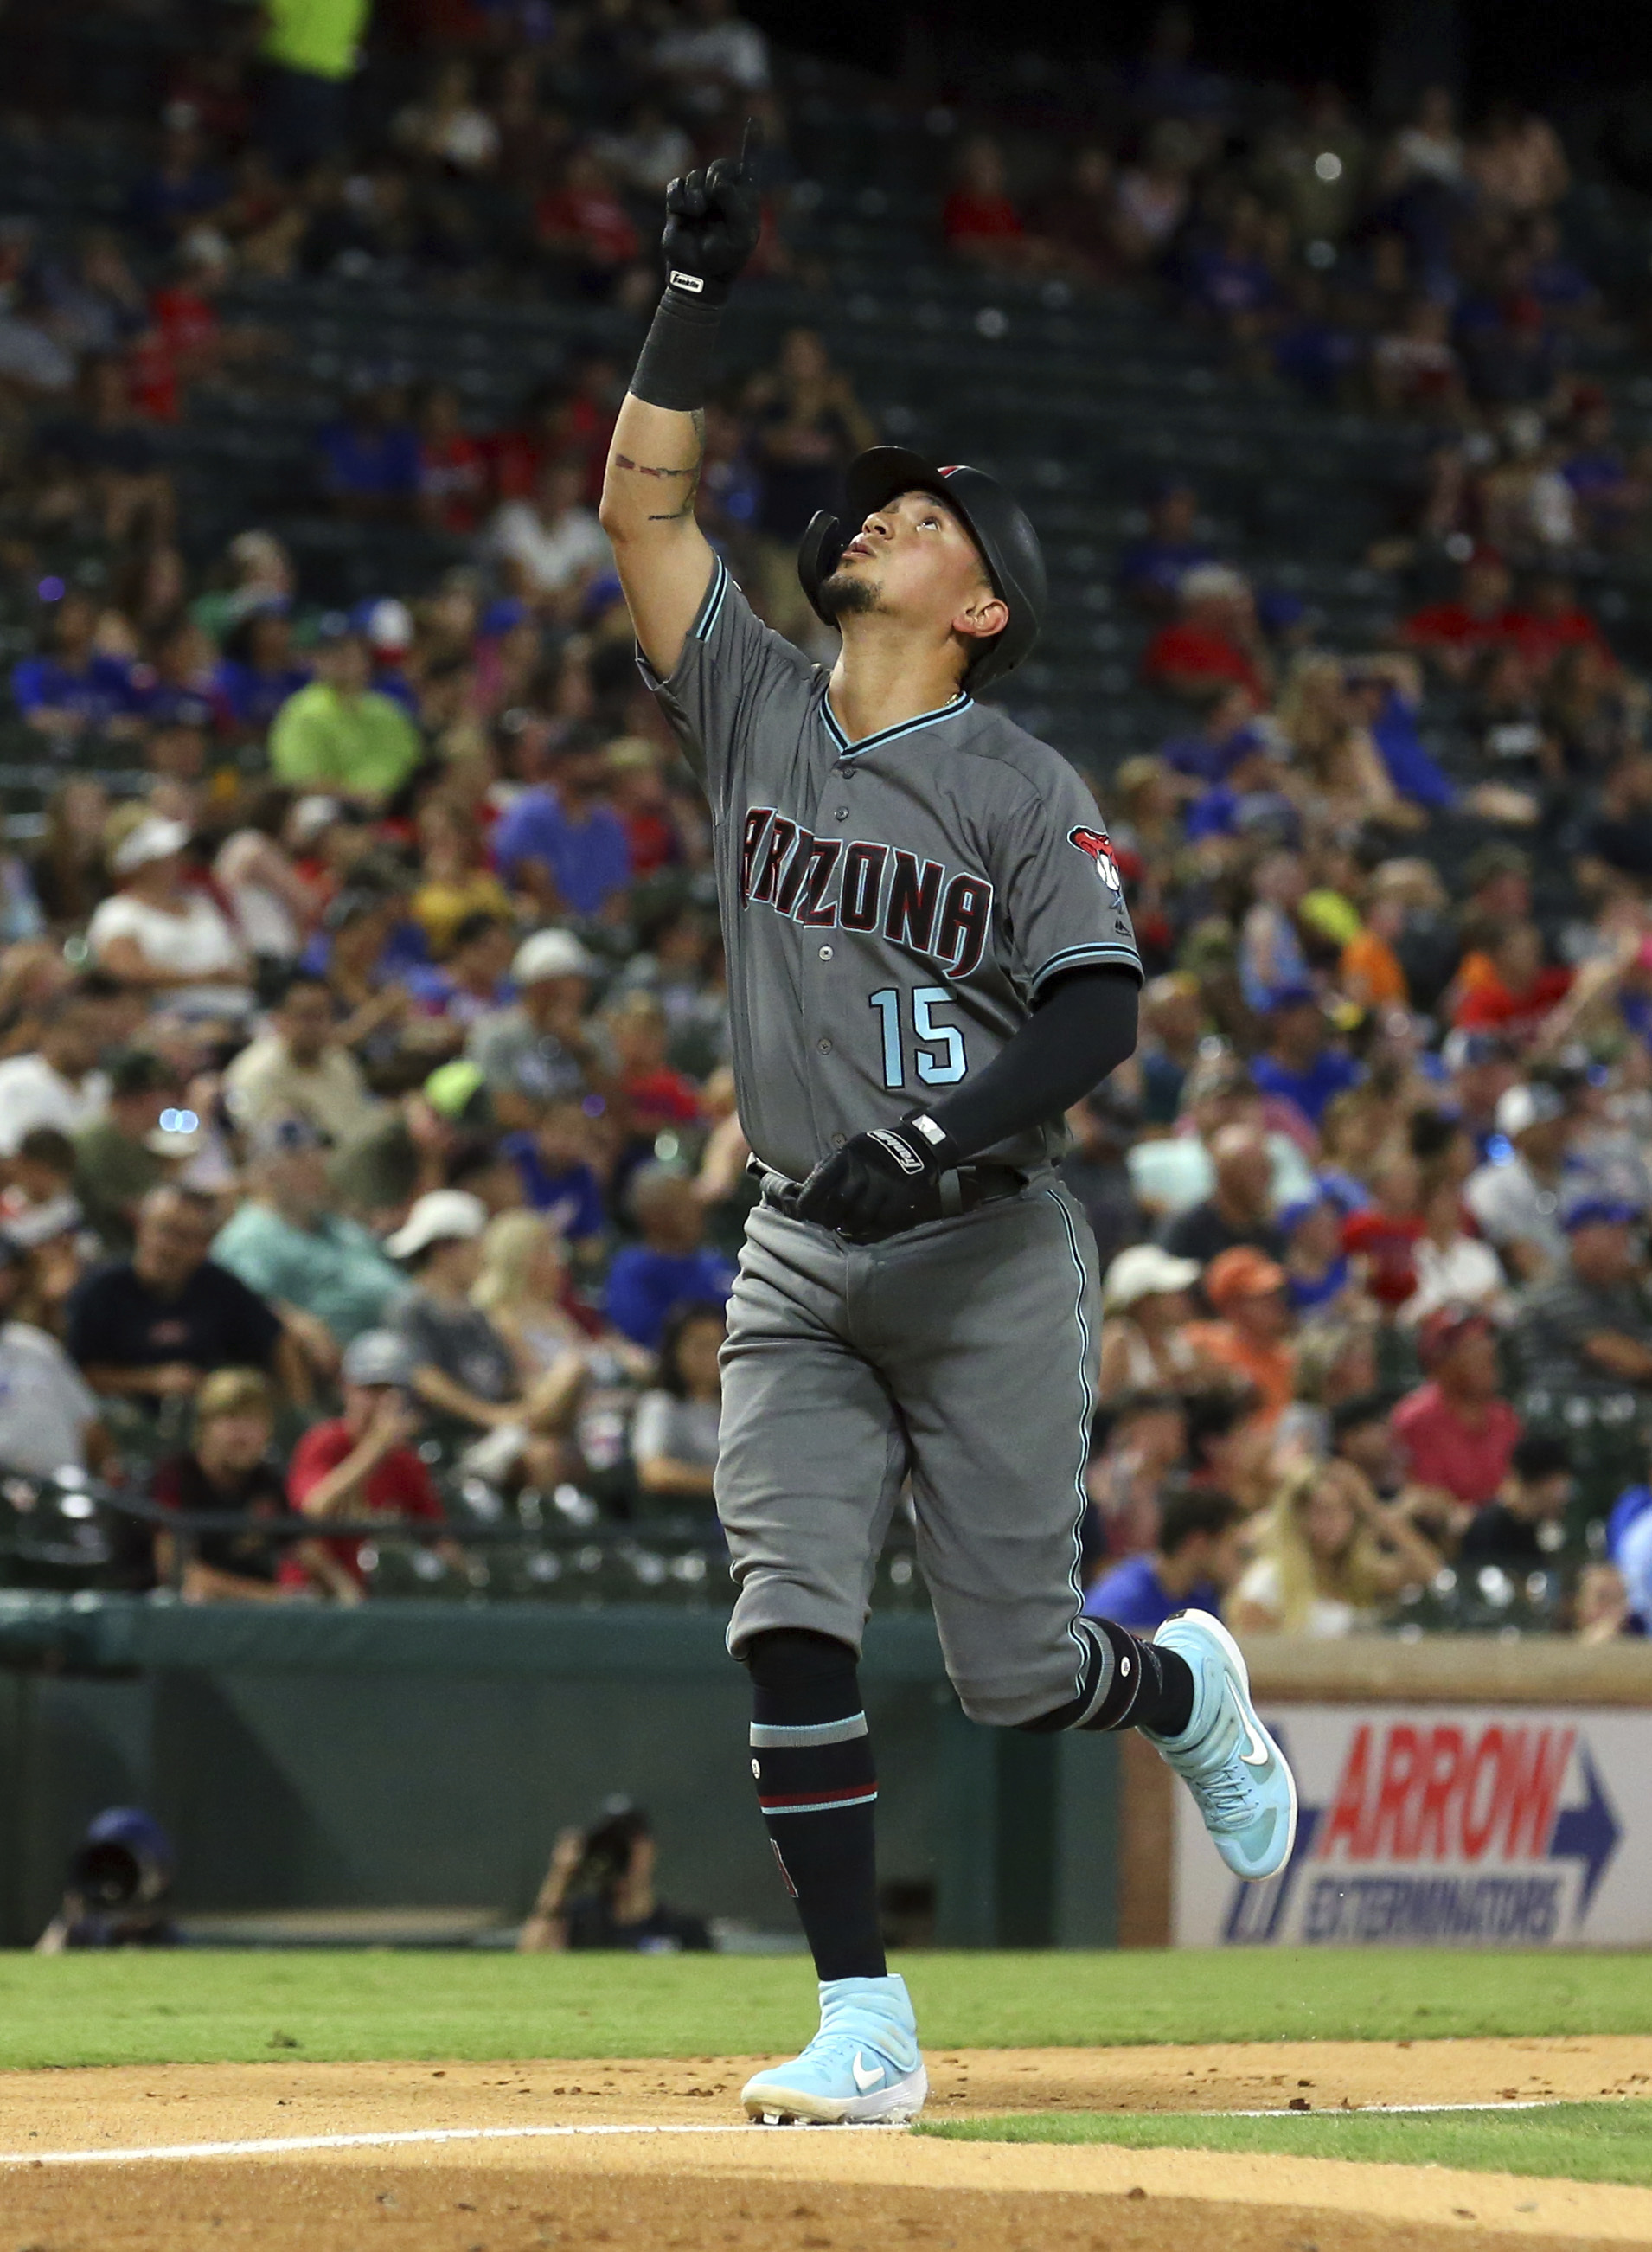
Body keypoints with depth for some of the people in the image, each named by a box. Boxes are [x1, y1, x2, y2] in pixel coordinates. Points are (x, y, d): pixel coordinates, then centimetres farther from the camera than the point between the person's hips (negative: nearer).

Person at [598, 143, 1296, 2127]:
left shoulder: (1023, 793, -5)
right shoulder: (754, 708, 7)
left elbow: (1099, 1010, -14)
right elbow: (641, 504, 4)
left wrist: (942, 1133, -28)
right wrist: (697, 294, -3)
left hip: (989, 1257, -4)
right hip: (802, 1260, 4)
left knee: (1012, 1669, 0)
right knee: (788, 1626, -10)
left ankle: (1184, 1684, 36)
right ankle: (864, 2029, -7)